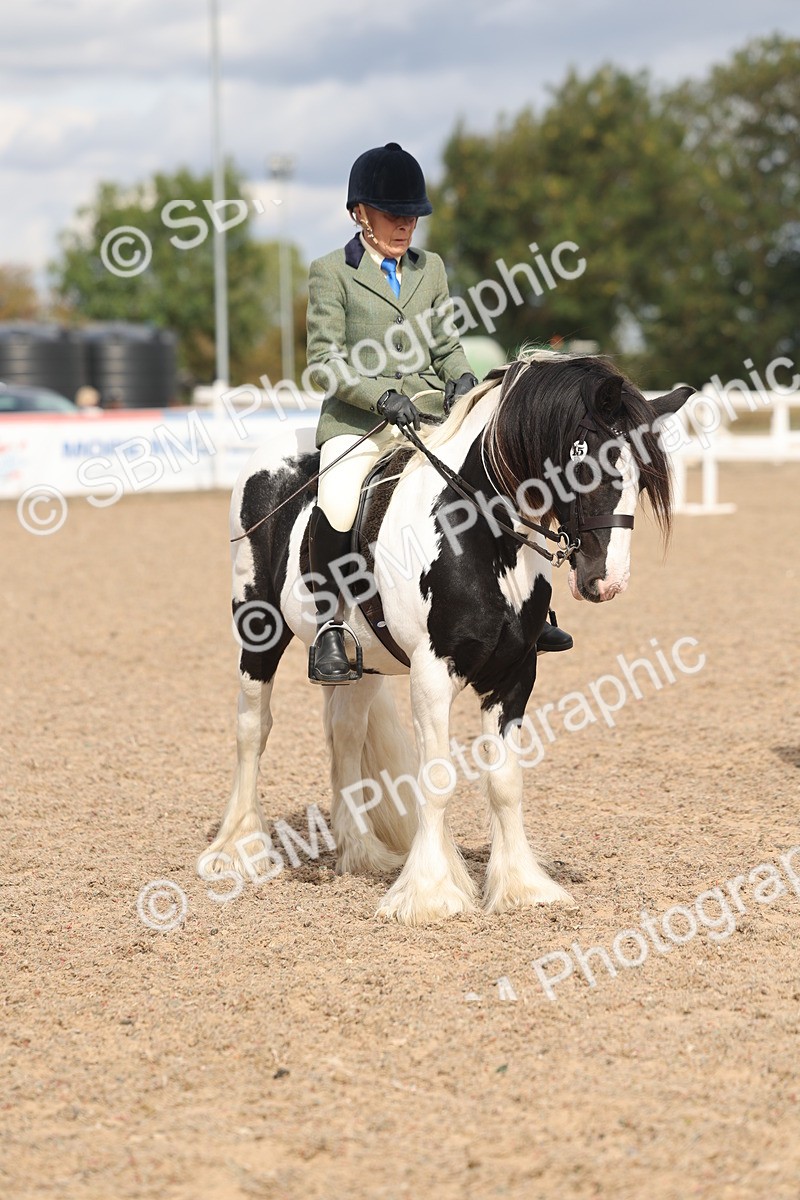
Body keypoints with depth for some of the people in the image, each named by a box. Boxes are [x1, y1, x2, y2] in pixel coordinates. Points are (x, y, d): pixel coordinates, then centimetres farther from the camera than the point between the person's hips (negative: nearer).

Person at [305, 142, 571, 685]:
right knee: (336, 511, -32)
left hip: (430, 416, 5)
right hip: (357, 422, -5)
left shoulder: (430, 268, 17)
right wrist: (381, 396, -19)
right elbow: (325, 362, -5)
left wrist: (462, 377, -3)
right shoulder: (330, 272, 1)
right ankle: (330, 629, -16)